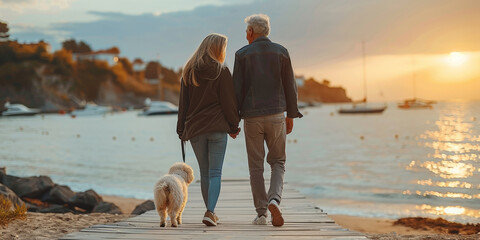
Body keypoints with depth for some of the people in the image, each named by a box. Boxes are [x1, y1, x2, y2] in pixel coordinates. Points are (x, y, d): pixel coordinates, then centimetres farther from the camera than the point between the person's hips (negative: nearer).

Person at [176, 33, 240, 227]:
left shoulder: (189, 71, 6)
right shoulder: (222, 72, -5)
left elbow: (183, 103, 7)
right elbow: (229, 102, -5)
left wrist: (181, 130, 12)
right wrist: (234, 127, 5)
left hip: (195, 129, 4)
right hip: (218, 128, -3)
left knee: (204, 172, 14)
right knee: (215, 172, -2)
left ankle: (210, 212, 21)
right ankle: (210, 211, -17)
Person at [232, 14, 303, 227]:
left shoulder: (242, 54, -1)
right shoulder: (281, 52, 3)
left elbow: (237, 88, -4)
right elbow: (289, 86, 3)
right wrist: (291, 115, 13)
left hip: (251, 116, -1)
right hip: (276, 114, 1)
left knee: (256, 166, 7)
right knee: (278, 162, 12)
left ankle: (261, 213, 8)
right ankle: (274, 199, -12)